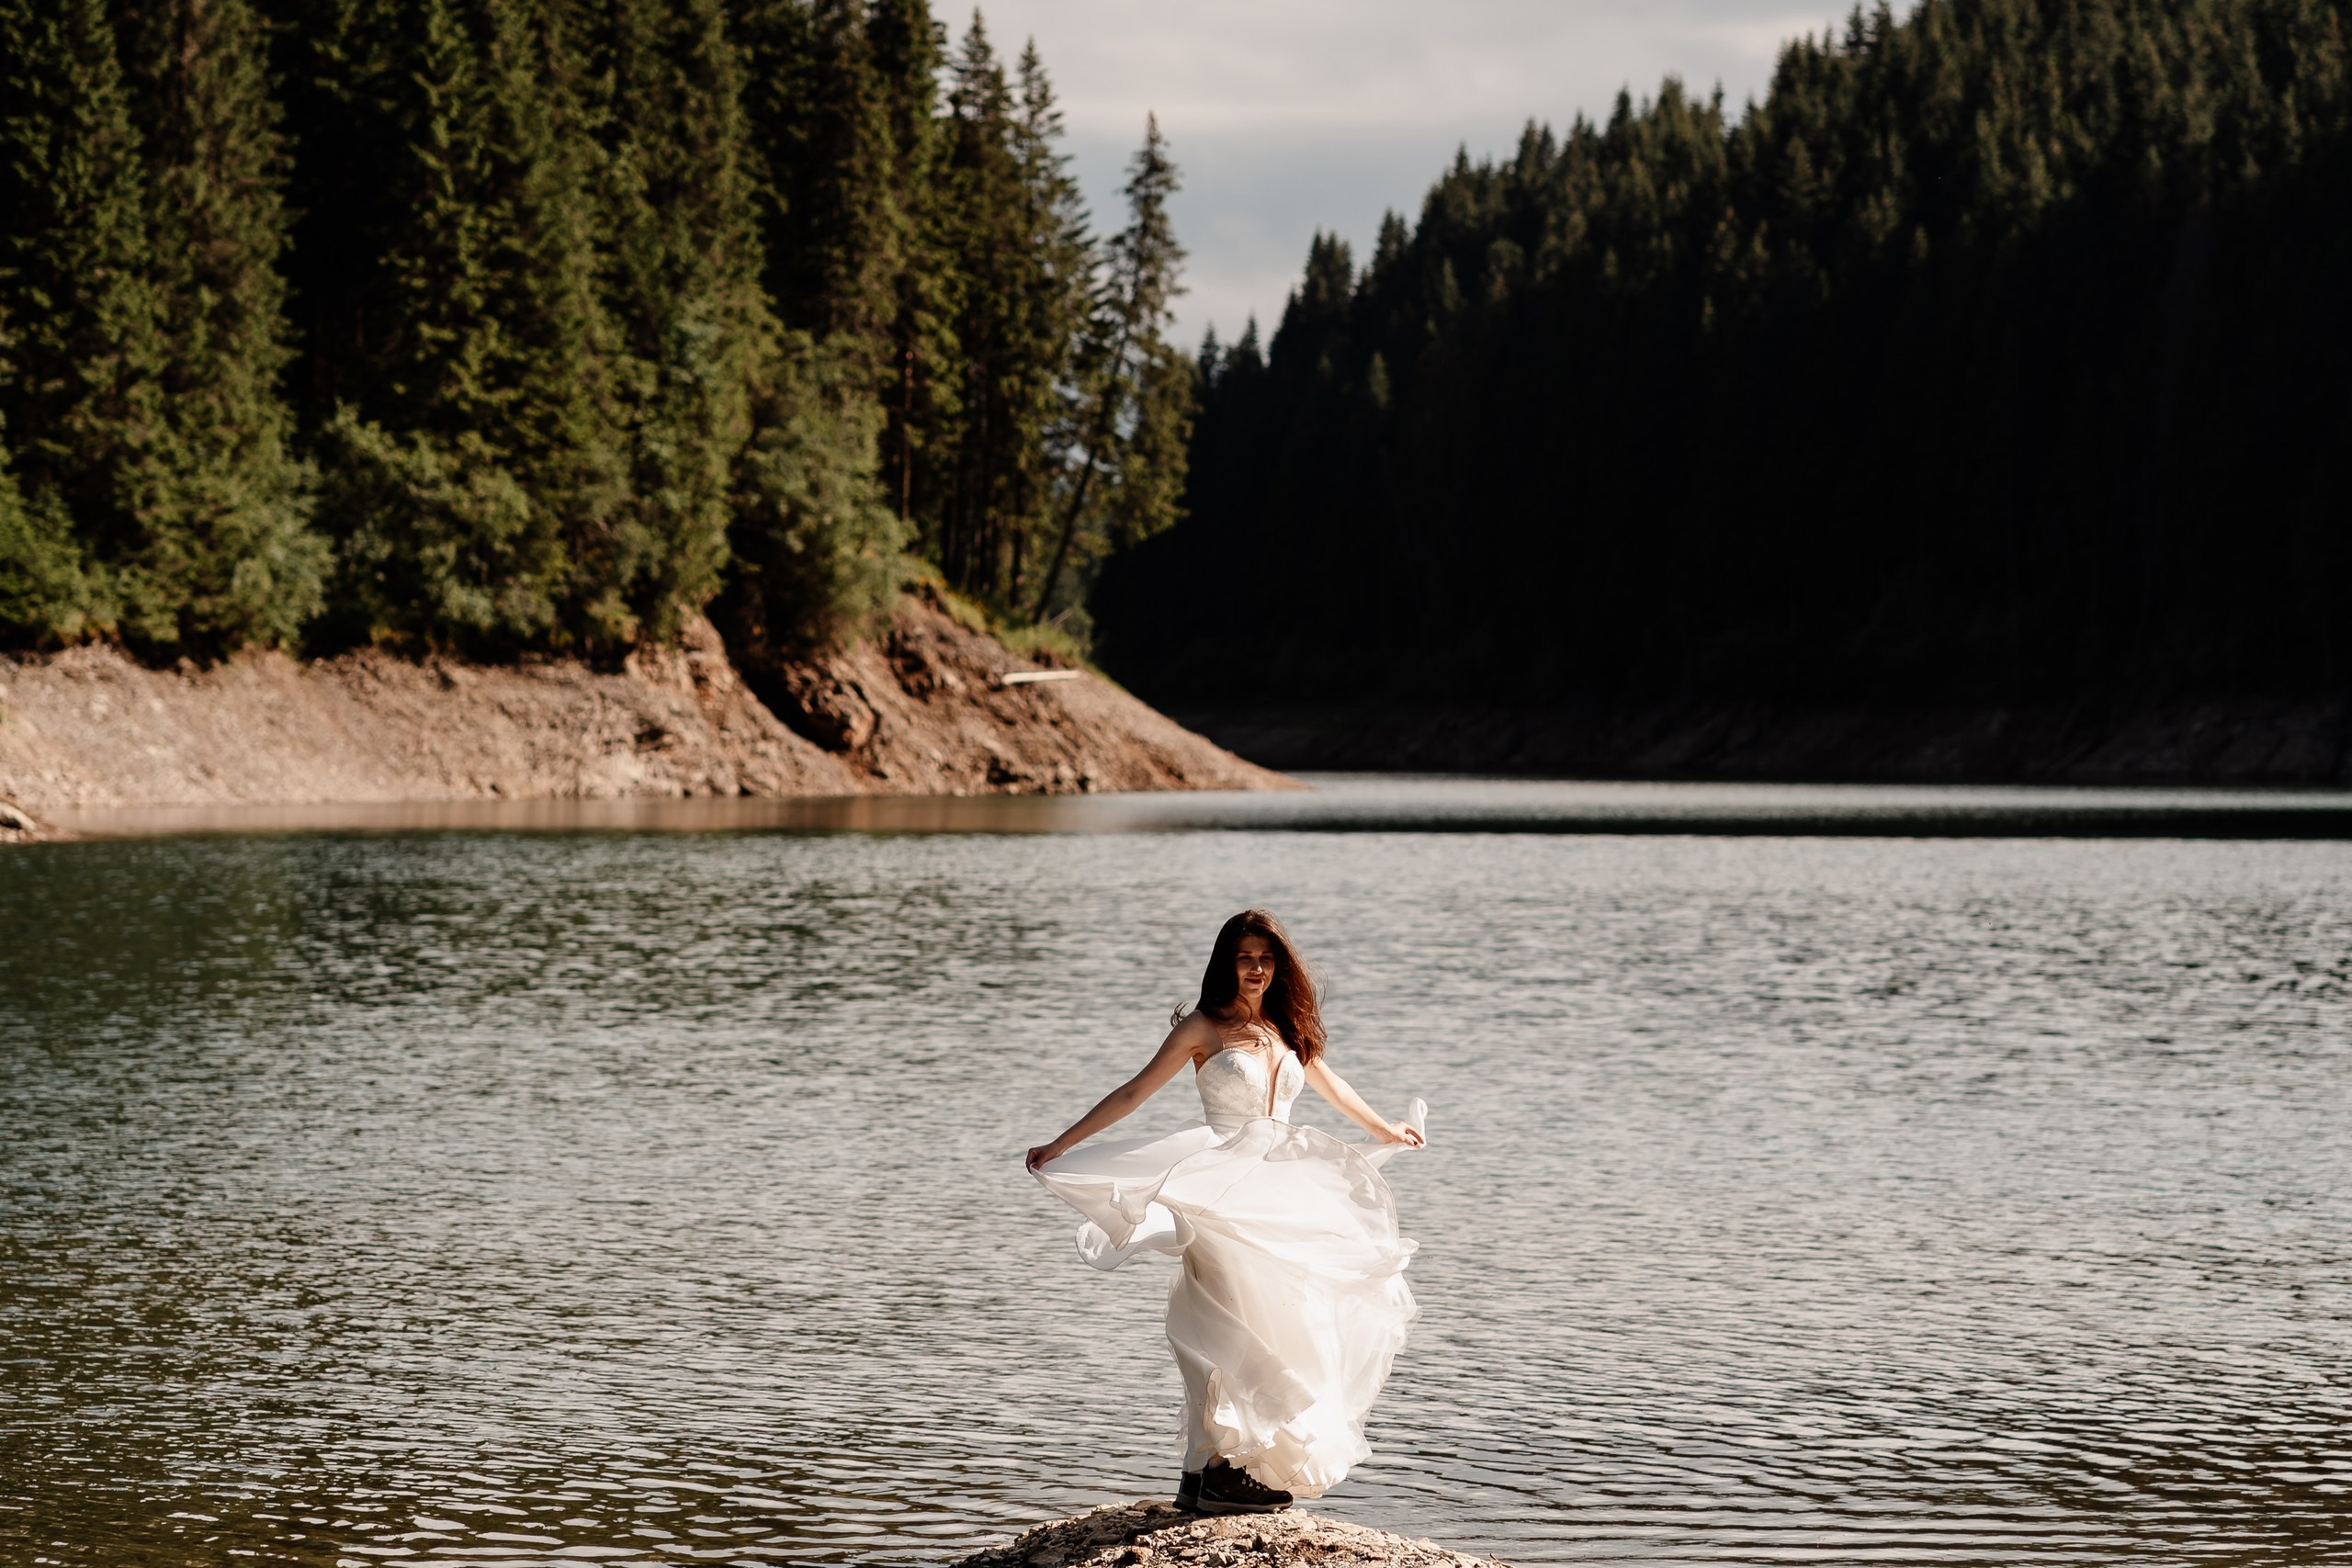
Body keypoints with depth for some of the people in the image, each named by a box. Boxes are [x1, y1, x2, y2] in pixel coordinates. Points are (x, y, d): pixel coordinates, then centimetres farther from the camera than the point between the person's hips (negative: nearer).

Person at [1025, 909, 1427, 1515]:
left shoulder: (1286, 1028, 14)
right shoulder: (1204, 1028, -1)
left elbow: (1330, 1084, 32)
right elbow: (1135, 1091, 0)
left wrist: (1384, 1131, 45)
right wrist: (1061, 1145, -4)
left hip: (1280, 1189, 6)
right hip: (1223, 1187, -6)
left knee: (1275, 1323, 3)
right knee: (1238, 1327, -14)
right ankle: (1214, 1472, -15)